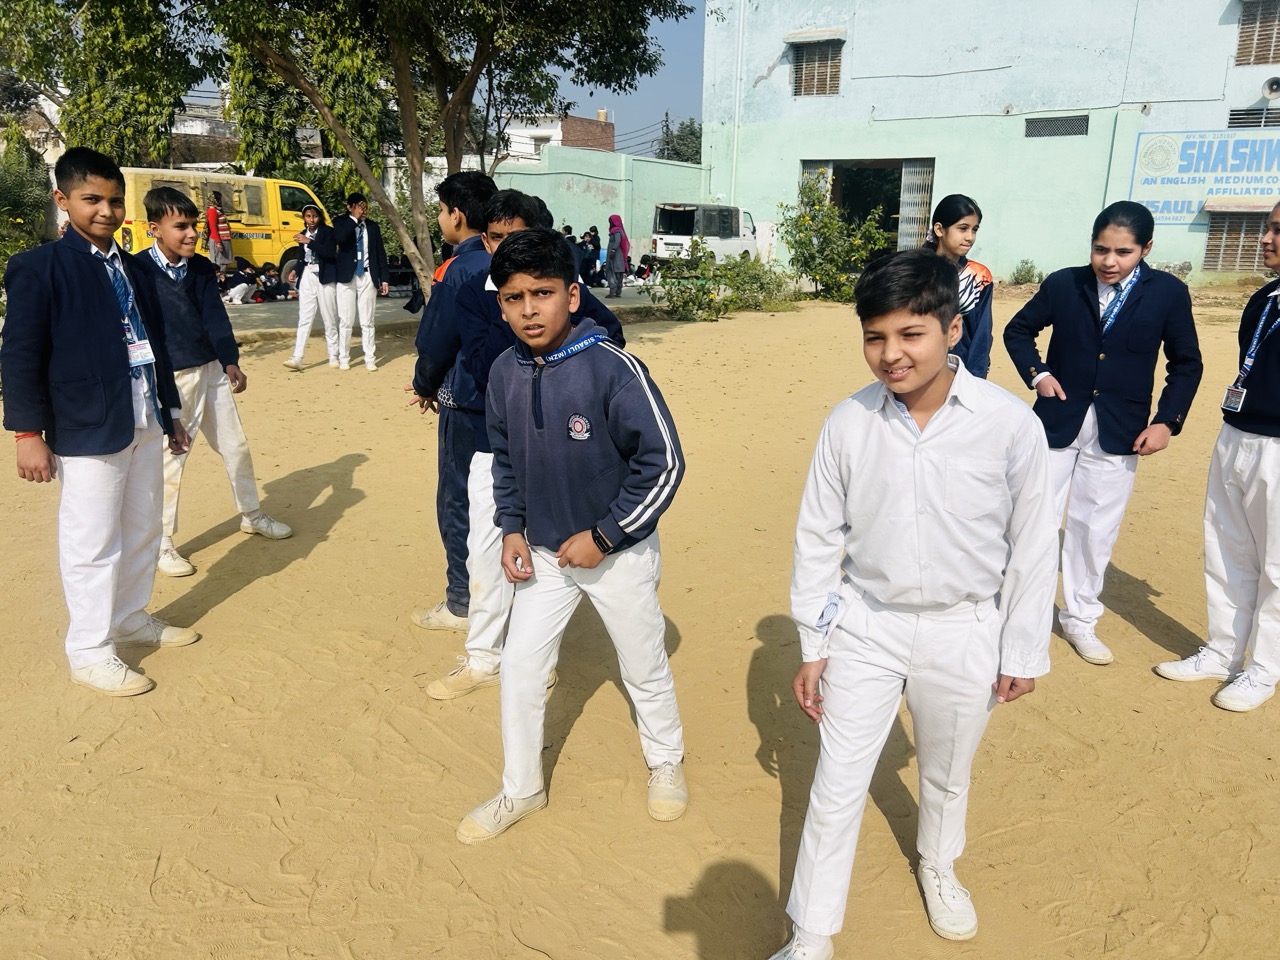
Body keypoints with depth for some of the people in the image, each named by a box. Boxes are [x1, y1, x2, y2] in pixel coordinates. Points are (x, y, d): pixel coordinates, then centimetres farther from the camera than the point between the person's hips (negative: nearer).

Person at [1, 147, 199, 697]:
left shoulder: (133, 268, 14)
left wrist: (171, 414, 18)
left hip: (145, 425, 7)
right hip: (88, 430, -7)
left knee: (143, 532, 16)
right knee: (93, 544, 1)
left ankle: (131, 619, 33)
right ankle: (89, 652, 13)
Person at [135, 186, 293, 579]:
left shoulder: (201, 268, 5)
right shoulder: (139, 270, -9)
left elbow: (215, 317, -1)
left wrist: (231, 362, -13)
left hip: (211, 370, 6)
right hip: (169, 379, -6)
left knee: (236, 445, 15)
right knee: (170, 458, -1)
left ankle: (252, 516, 34)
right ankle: (162, 542, 13)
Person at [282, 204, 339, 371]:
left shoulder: (328, 231, -4)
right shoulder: (303, 234, 12)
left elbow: (330, 253, -18)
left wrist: (309, 242, -23)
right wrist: (295, 270, 4)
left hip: (324, 278, -4)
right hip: (307, 278, 4)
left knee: (329, 319, 2)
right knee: (304, 318, -3)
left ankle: (333, 356, 13)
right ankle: (297, 358, -9)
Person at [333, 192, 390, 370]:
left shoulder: (373, 227, 9)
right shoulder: (342, 223, 2)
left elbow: (381, 254, 9)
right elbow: (340, 239, -21)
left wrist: (384, 278, 3)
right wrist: (355, 219, -14)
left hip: (368, 277, 2)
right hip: (347, 277, -2)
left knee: (367, 321, 4)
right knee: (345, 321, 2)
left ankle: (370, 359, 7)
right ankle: (343, 358, 11)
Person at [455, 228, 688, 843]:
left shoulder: (612, 369, -23)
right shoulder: (505, 374, -6)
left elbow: (664, 462, -20)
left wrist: (603, 537, -18)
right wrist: (511, 528, -1)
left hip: (619, 553, -4)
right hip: (542, 553, 5)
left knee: (645, 670, 14)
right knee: (520, 667, 11)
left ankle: (666, 762, 43)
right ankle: (521, 790, 32)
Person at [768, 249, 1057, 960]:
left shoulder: (1011, 426, -16)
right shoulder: (848, 424, -12)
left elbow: (1031, 547, -5)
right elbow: (818, 539, -3)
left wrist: (1023, 651, 1)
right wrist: (812, 647, 1)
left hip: (963, 634, 0)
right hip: (865, 628, 0)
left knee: (947, 775, 23)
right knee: (836, 787, 7)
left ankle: (937, 867, 55)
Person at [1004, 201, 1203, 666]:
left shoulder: (1168, 292, -3)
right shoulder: (1062, 284, -4)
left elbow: (1186, 364, 4)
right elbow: (1018, 330, 10)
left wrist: (1167, 420, -6)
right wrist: (1036, 373, -5)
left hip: (1120, 433, 0)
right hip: (1057, 422, 0)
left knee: (1096, 529, 10)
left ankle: (1080, 619, 26)